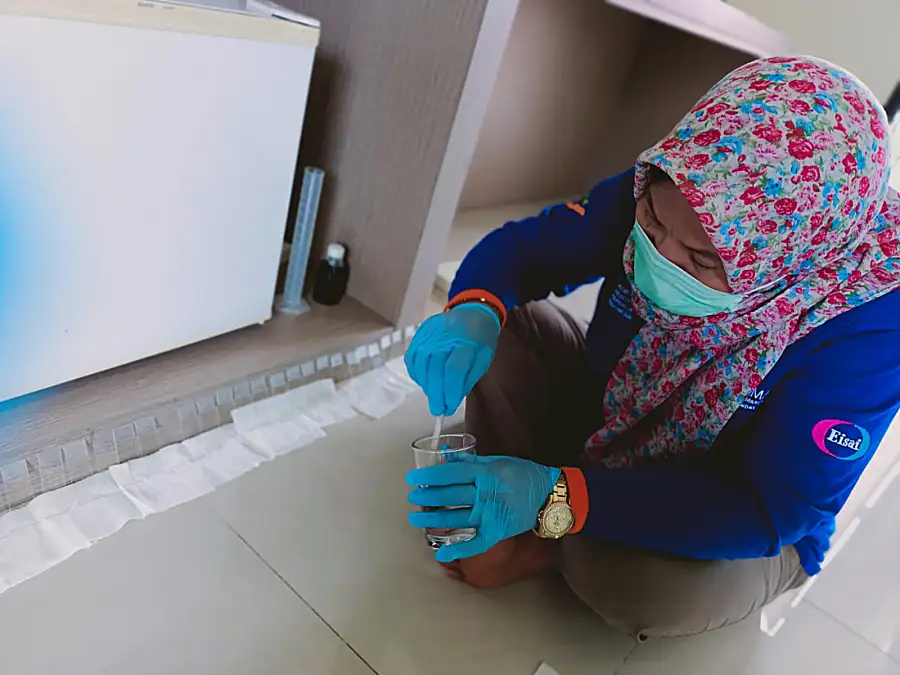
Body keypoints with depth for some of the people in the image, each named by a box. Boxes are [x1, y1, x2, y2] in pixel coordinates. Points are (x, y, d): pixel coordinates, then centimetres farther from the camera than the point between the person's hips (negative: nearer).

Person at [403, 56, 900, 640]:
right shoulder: (661, 196, -22)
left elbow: (767, 513, -31)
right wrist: (473, 310, -36)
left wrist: (557, 498, -42)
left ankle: (545, 548, -3)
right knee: (506, 321, -17)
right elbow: (525, 246, -12)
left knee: (648, 589, -36)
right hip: (603, 421, 4)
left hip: (740, 529, -3)